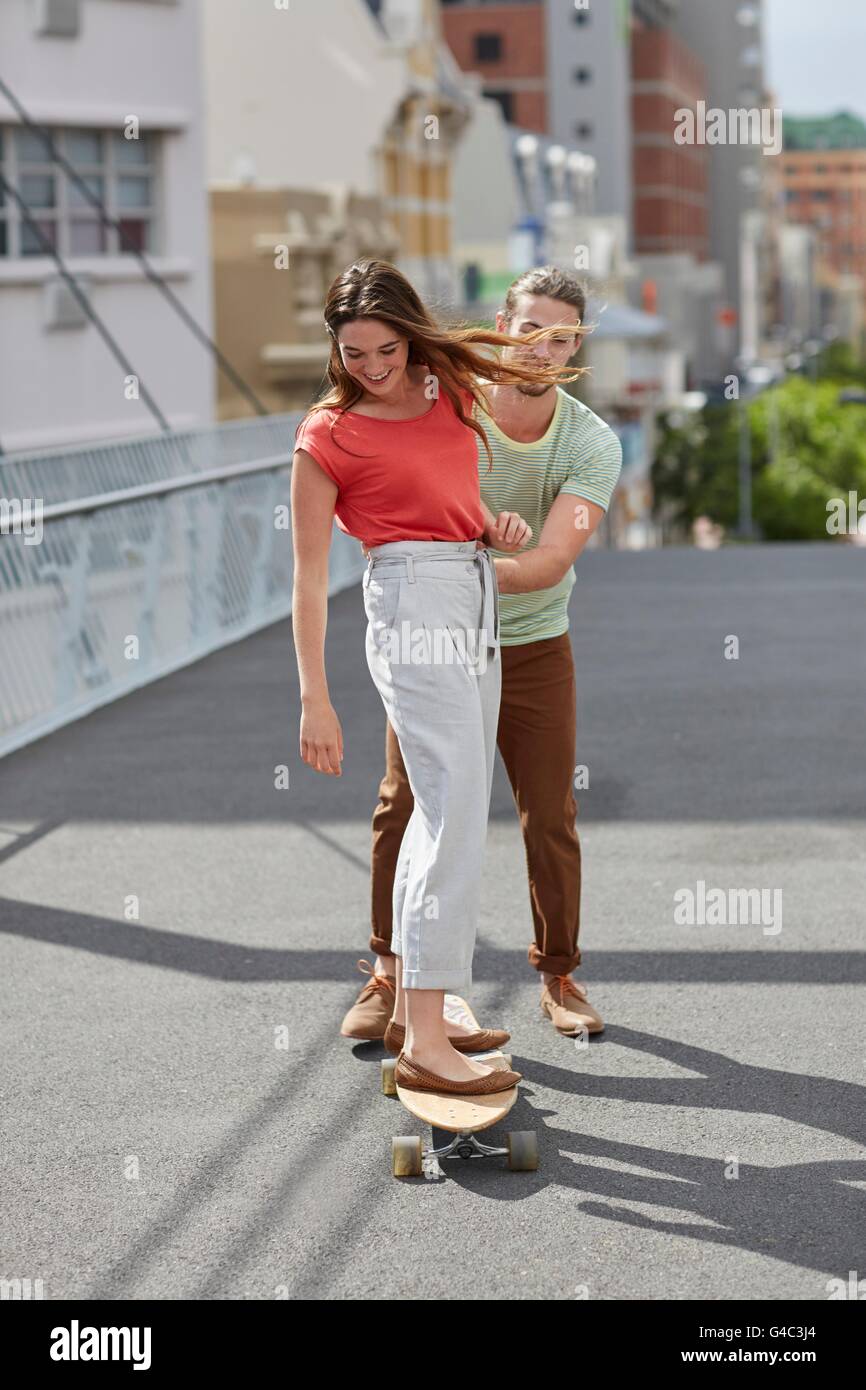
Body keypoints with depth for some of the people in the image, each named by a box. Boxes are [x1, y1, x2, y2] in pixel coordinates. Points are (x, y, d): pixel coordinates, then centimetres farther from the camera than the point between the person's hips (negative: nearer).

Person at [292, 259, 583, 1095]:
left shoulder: (453, 390, 13)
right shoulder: (327, 436, -6)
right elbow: (309, 577, -5)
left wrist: (497, 530, 3)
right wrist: (315, 699, -8)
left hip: (479, 606, 8)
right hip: (413, 604, -8)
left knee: (442, 809, 12)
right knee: (456, 814, -16)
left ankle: (410, 1007, 22)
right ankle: (424, 1044, -18)